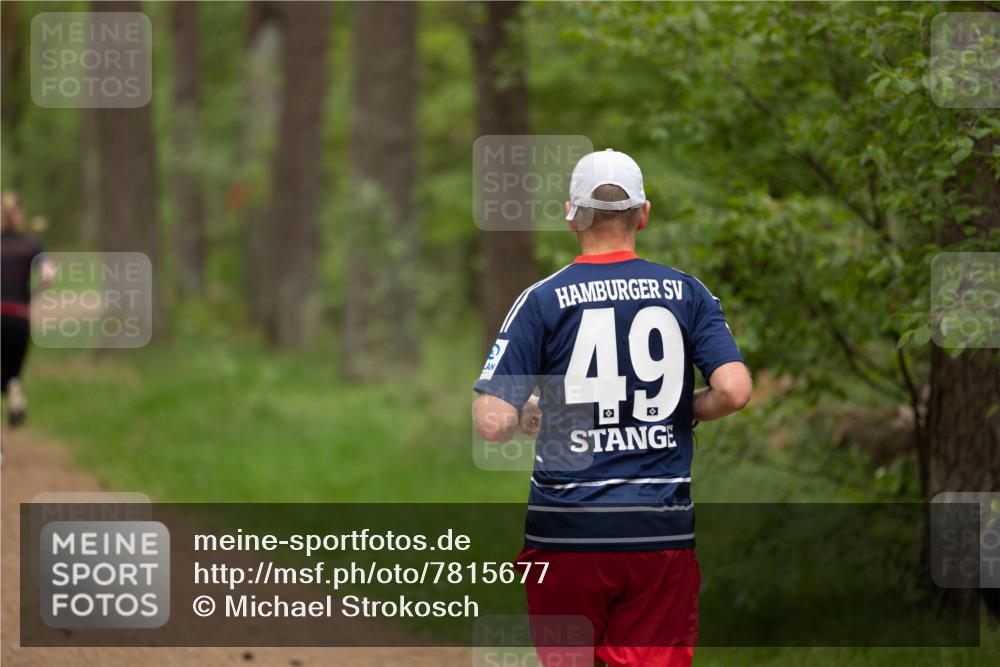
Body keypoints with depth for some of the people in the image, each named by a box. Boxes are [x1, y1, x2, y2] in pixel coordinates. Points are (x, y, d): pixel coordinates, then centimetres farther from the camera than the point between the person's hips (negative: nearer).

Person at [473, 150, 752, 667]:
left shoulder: (542, 300, -2)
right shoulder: (686, 293, 3)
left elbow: (493, 423, -9)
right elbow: (734, 390, -8)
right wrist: (682, 411, 12)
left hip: (566, 533, -1)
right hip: (663, 531, 1)